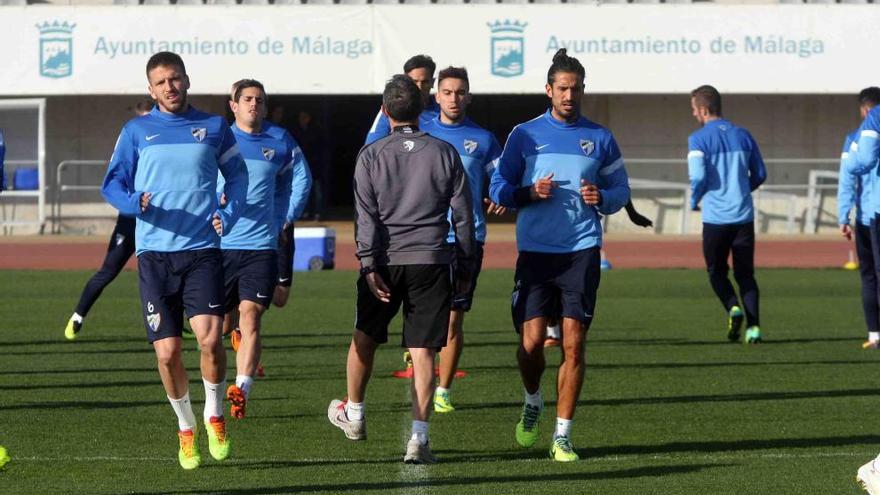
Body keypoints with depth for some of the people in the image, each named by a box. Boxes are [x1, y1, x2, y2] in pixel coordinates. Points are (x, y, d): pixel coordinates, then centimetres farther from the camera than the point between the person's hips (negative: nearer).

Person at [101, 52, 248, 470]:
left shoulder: (214, 128, 9)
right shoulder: (136, 131, 7)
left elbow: (237, 175, 20)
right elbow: (112, 184, 7)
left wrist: (228, 215, 2)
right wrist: (135, 203, -14)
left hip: (201, 251, -1)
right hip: (154, 252, 1)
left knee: (209, 338, -18)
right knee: (167, 352, -2)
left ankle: (214, 416, 7)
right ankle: (186, 428, 21)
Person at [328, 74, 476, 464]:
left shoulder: (371, 155, 1)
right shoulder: (445, 153, 5)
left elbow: (366, 215, -7)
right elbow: (463, 215, 6)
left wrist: (369, 266, -10)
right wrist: (465, 268, 13)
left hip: (385, 262, 0)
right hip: (431, 262, 0)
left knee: (364, 339, 19)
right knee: (422, 352, -1)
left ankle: (353, 414, 36)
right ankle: (419, 438, -7)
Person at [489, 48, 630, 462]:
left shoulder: (599, 138, 9)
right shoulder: (525, 134, 6)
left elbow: (621, 189, 15)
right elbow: (498, 188, 8)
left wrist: (602, 198, -7)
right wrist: (530, 193, -11)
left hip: (582, 252, 0)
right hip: (534, 252, 0)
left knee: (573, 345, -4)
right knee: (531, 341, -6)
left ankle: (562, 436, 3)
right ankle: (533, 402, 25)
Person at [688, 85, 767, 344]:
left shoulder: (698, 139, -6)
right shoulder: (743, 136, 9)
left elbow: (698, 176, -16)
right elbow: (760, 175, 12)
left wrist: (694, 201, 4)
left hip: (715, 217, -4)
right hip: (744, 215, 4)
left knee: (716, 271, 12)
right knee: (745, 274, 9)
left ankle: (733, 308, -13)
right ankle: (753, 325, -3)